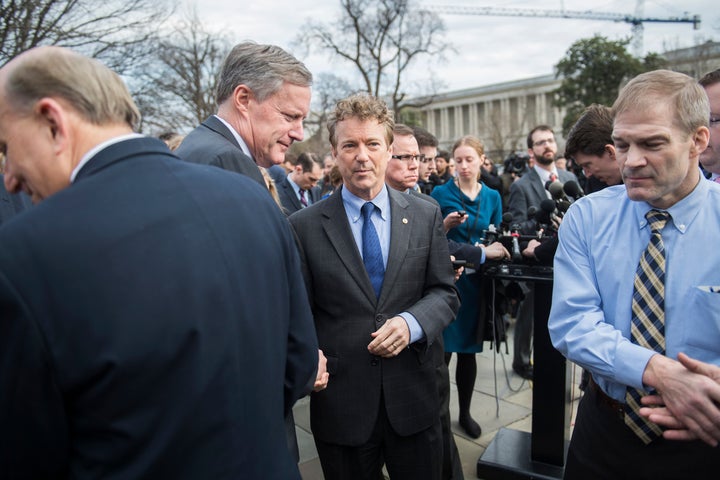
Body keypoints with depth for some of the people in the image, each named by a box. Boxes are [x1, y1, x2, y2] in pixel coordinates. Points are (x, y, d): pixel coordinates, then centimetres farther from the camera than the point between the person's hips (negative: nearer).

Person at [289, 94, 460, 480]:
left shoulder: (426, 216, 2)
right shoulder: (304, 226, -5)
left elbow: (445, 293, 3)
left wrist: (411, 323, -16)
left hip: (413, 400, 2)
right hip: (340, 403, -1)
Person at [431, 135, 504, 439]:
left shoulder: (492, 197, 8)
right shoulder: (441, 193, -3)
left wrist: (494, 249, -10)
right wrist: (446, 225, -20)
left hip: (476, 280, 3)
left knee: (468, 350, 12)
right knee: (443, 349, -4)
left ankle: (465, 412, 27)